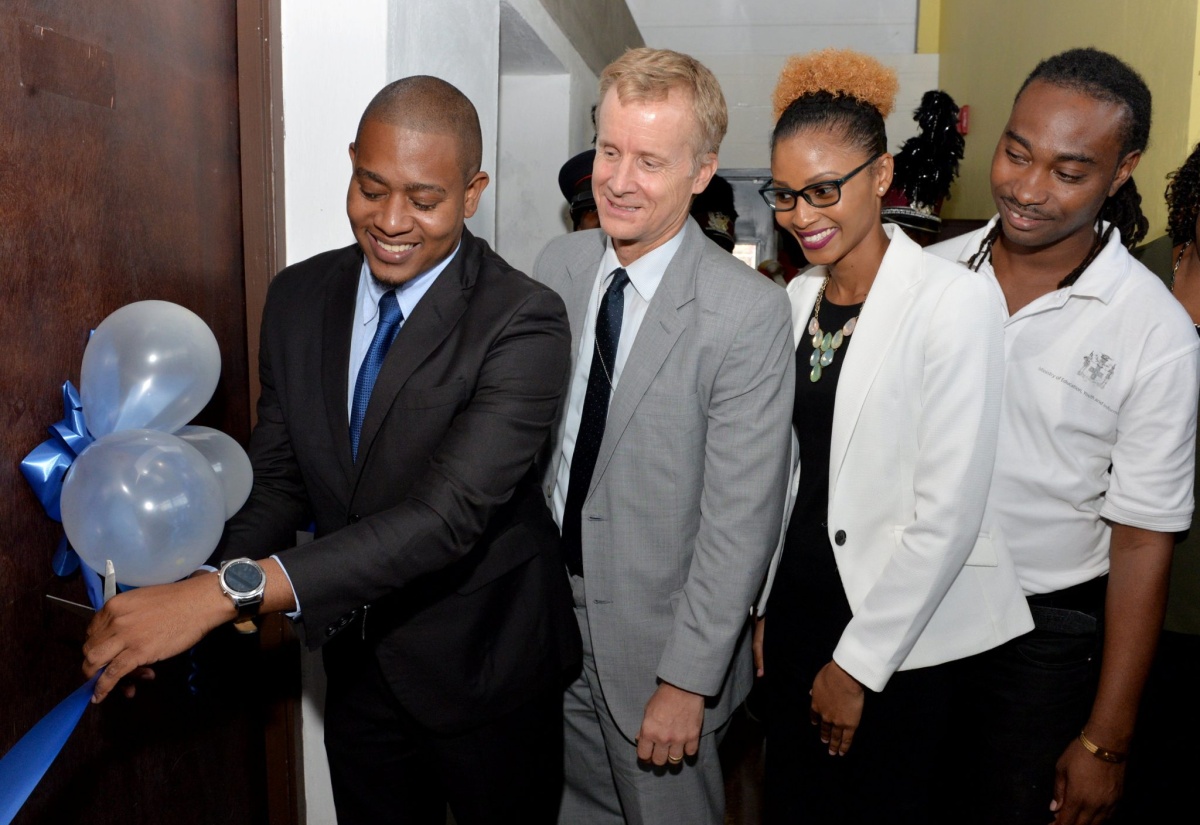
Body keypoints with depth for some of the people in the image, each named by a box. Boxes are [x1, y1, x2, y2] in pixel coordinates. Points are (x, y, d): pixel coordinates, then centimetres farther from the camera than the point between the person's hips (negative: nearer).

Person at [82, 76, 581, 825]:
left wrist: (230, 590, -38)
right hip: (357, 665, 4)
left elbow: (447, 515, -32)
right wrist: (202, 590, -17)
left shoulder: (523, 322, -23)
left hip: (485, 673, -4)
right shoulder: (298, 297, -4)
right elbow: (280, 476, 2)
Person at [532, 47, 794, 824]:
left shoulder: (749, 313, -21)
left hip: (659, 635, -4)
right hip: (548, 606, 5)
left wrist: (687, 680, -15)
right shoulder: (558, 265, -4)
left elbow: (740, 519, -19)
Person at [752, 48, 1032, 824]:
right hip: (795, 607, 6)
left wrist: (859, 663, -12)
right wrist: (763, 609, 6)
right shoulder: (796, 298, 3)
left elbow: (948, 512, -18)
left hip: (899, 634, -5)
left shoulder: (953, 301, -16)